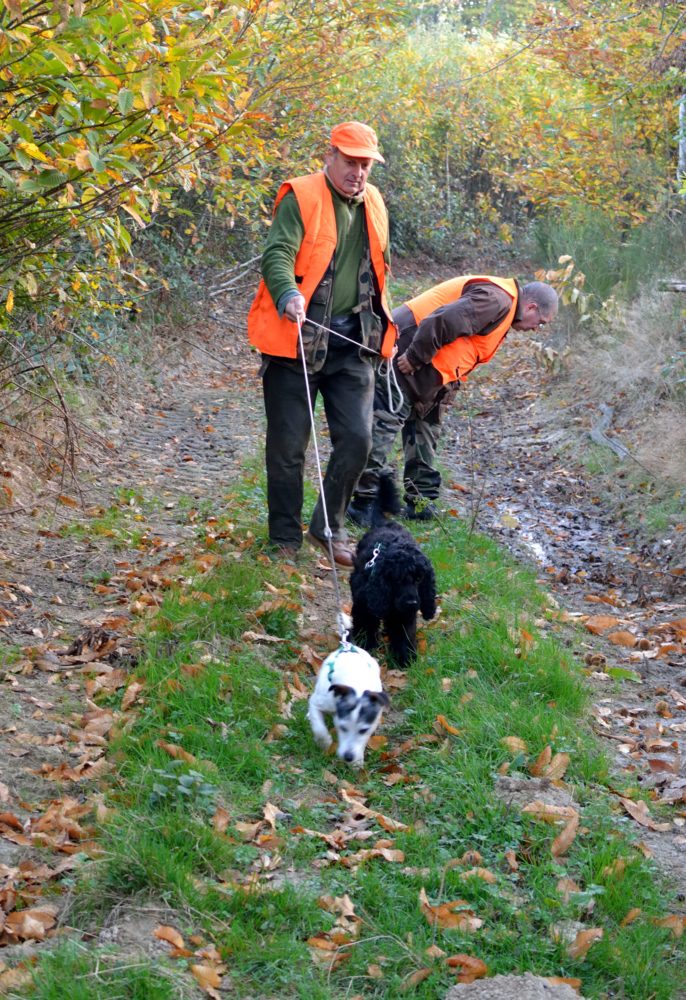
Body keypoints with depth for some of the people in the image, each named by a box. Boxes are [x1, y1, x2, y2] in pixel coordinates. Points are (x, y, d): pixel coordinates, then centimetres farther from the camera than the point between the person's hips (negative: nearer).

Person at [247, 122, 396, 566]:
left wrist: (385, 327, 25)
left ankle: (330, 528, 19)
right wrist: (288, 295, -41)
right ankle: (286, 539, 16)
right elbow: (277, 254, -22)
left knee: (357, 438, 0)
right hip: (298, 338, -5)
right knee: (289, 445, 2)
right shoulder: (301, 197, -8)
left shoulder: (373, 204, 13)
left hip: (352, 342, 5)